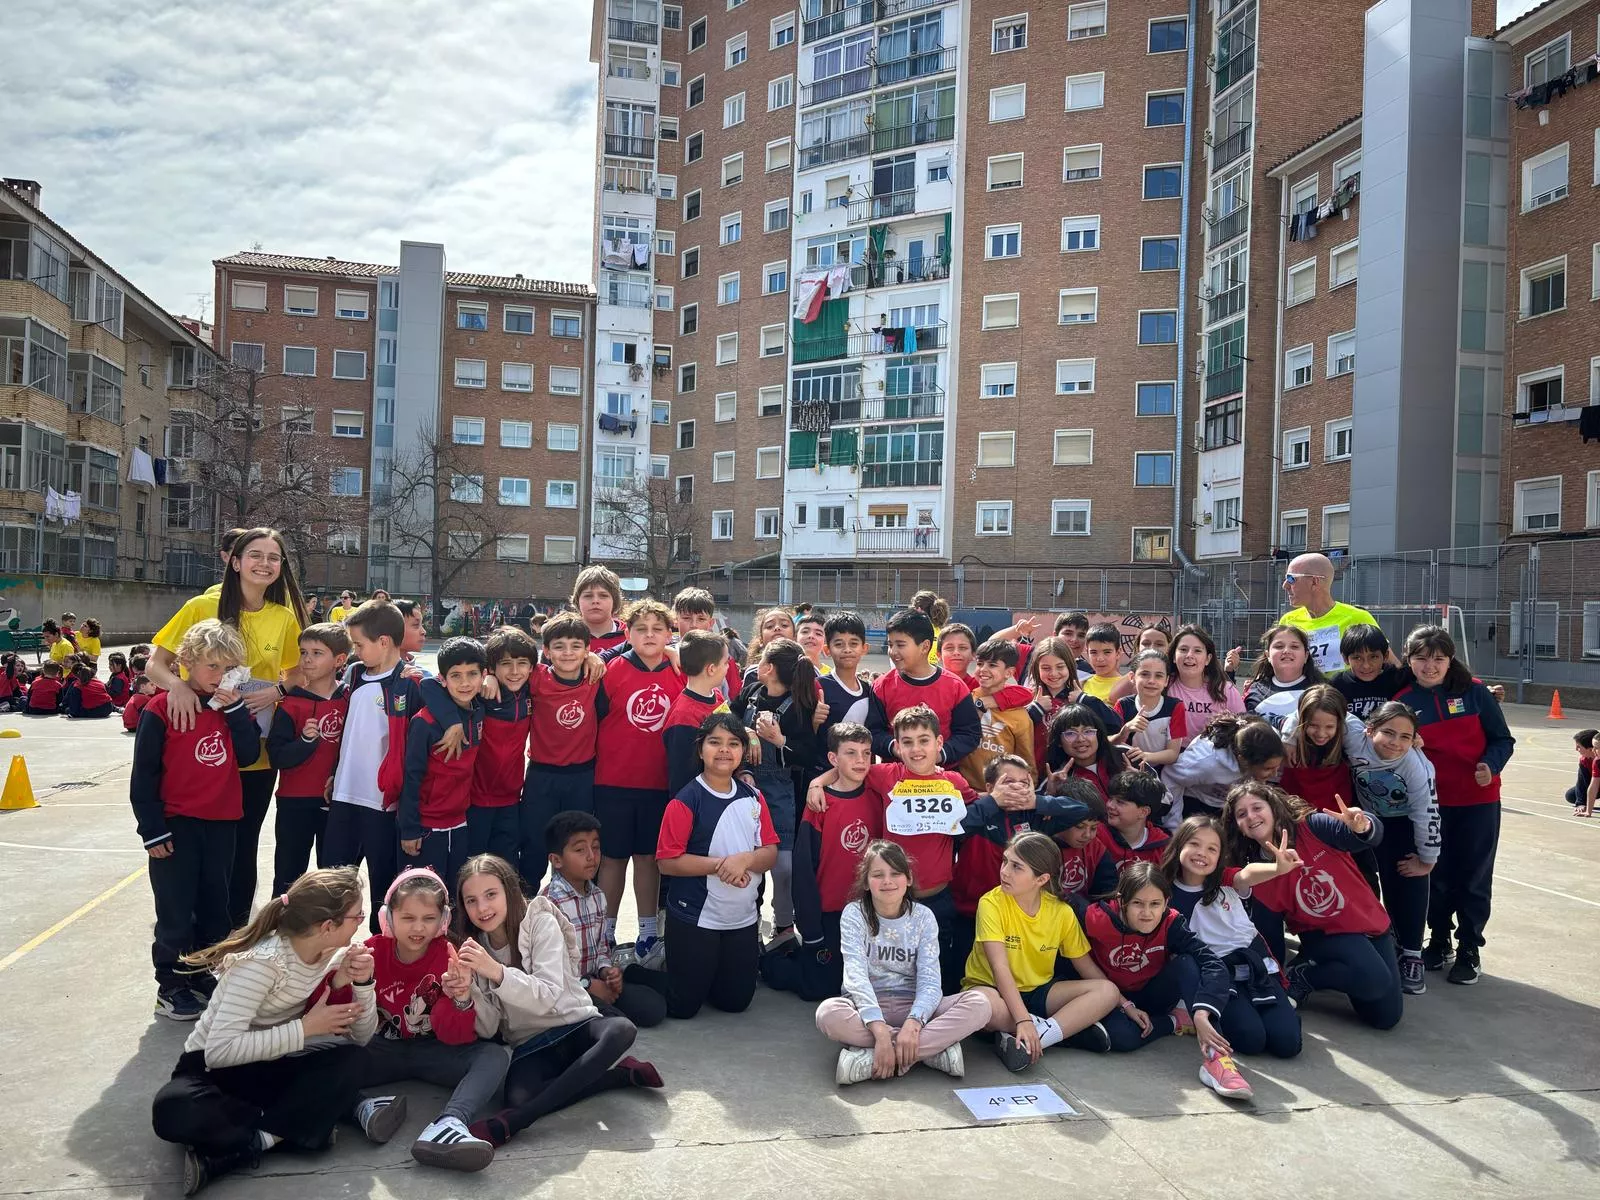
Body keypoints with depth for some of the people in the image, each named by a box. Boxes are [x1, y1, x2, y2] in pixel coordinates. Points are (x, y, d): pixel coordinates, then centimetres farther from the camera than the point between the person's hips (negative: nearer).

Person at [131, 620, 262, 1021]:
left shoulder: (231, 707, 6)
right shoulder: (161, 709, -10)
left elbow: (248, 756, -5)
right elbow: (144, 774, -8)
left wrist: (236, 710, -14)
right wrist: (152, 829, -9)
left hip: (222, 822, 5)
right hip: (176, 824, -5)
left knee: (215, 905, 14)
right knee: (176, 910, 2)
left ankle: (204, 975, 29)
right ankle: (171, 986, 16)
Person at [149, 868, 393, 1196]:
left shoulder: (334, 954, -8)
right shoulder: (264, 961, -27)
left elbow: (361, 1038, -4)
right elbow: (220, 1050, -35)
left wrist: (361, 983, -21)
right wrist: (306, 1027, -31)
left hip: (269, 1066, 5)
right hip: (212, 1067, -4)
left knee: (350, 1059, -26)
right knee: (174, 1111, -39)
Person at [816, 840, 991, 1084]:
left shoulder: (923, 917, -1)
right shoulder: (854, 914, -6)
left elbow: (929, 980, -11)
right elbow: (856, 974, -20)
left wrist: (913, 1023, -32)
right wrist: (880, 1030, -35)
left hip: (912, 1006, 2)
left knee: (978, 1004, -24)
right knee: (828, 1013, -37)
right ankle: (934, 1049, -28)